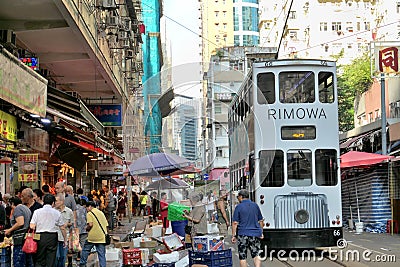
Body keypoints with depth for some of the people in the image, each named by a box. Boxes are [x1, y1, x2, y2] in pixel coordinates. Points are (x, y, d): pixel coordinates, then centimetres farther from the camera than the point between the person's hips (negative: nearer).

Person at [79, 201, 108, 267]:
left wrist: (87, 228, 4)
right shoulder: (101, 213, 17)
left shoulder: (90, 213, -2)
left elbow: (90, 224, -14)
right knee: (102, 254, 3)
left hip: (92, 236, -5)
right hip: (102, 237, 5)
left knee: (85, 250, 13)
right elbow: (106, 225, 15)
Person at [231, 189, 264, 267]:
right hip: (255, 234, 3)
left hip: (243, 234, -3)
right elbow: (261, 221, 13)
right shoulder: (255, 205, 8)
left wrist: (233, 235, -3)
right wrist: (261, 232, 21)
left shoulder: (239, 207, -6)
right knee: (256, 255, 5)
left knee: (242, 257, 6)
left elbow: (235, 223, -8)